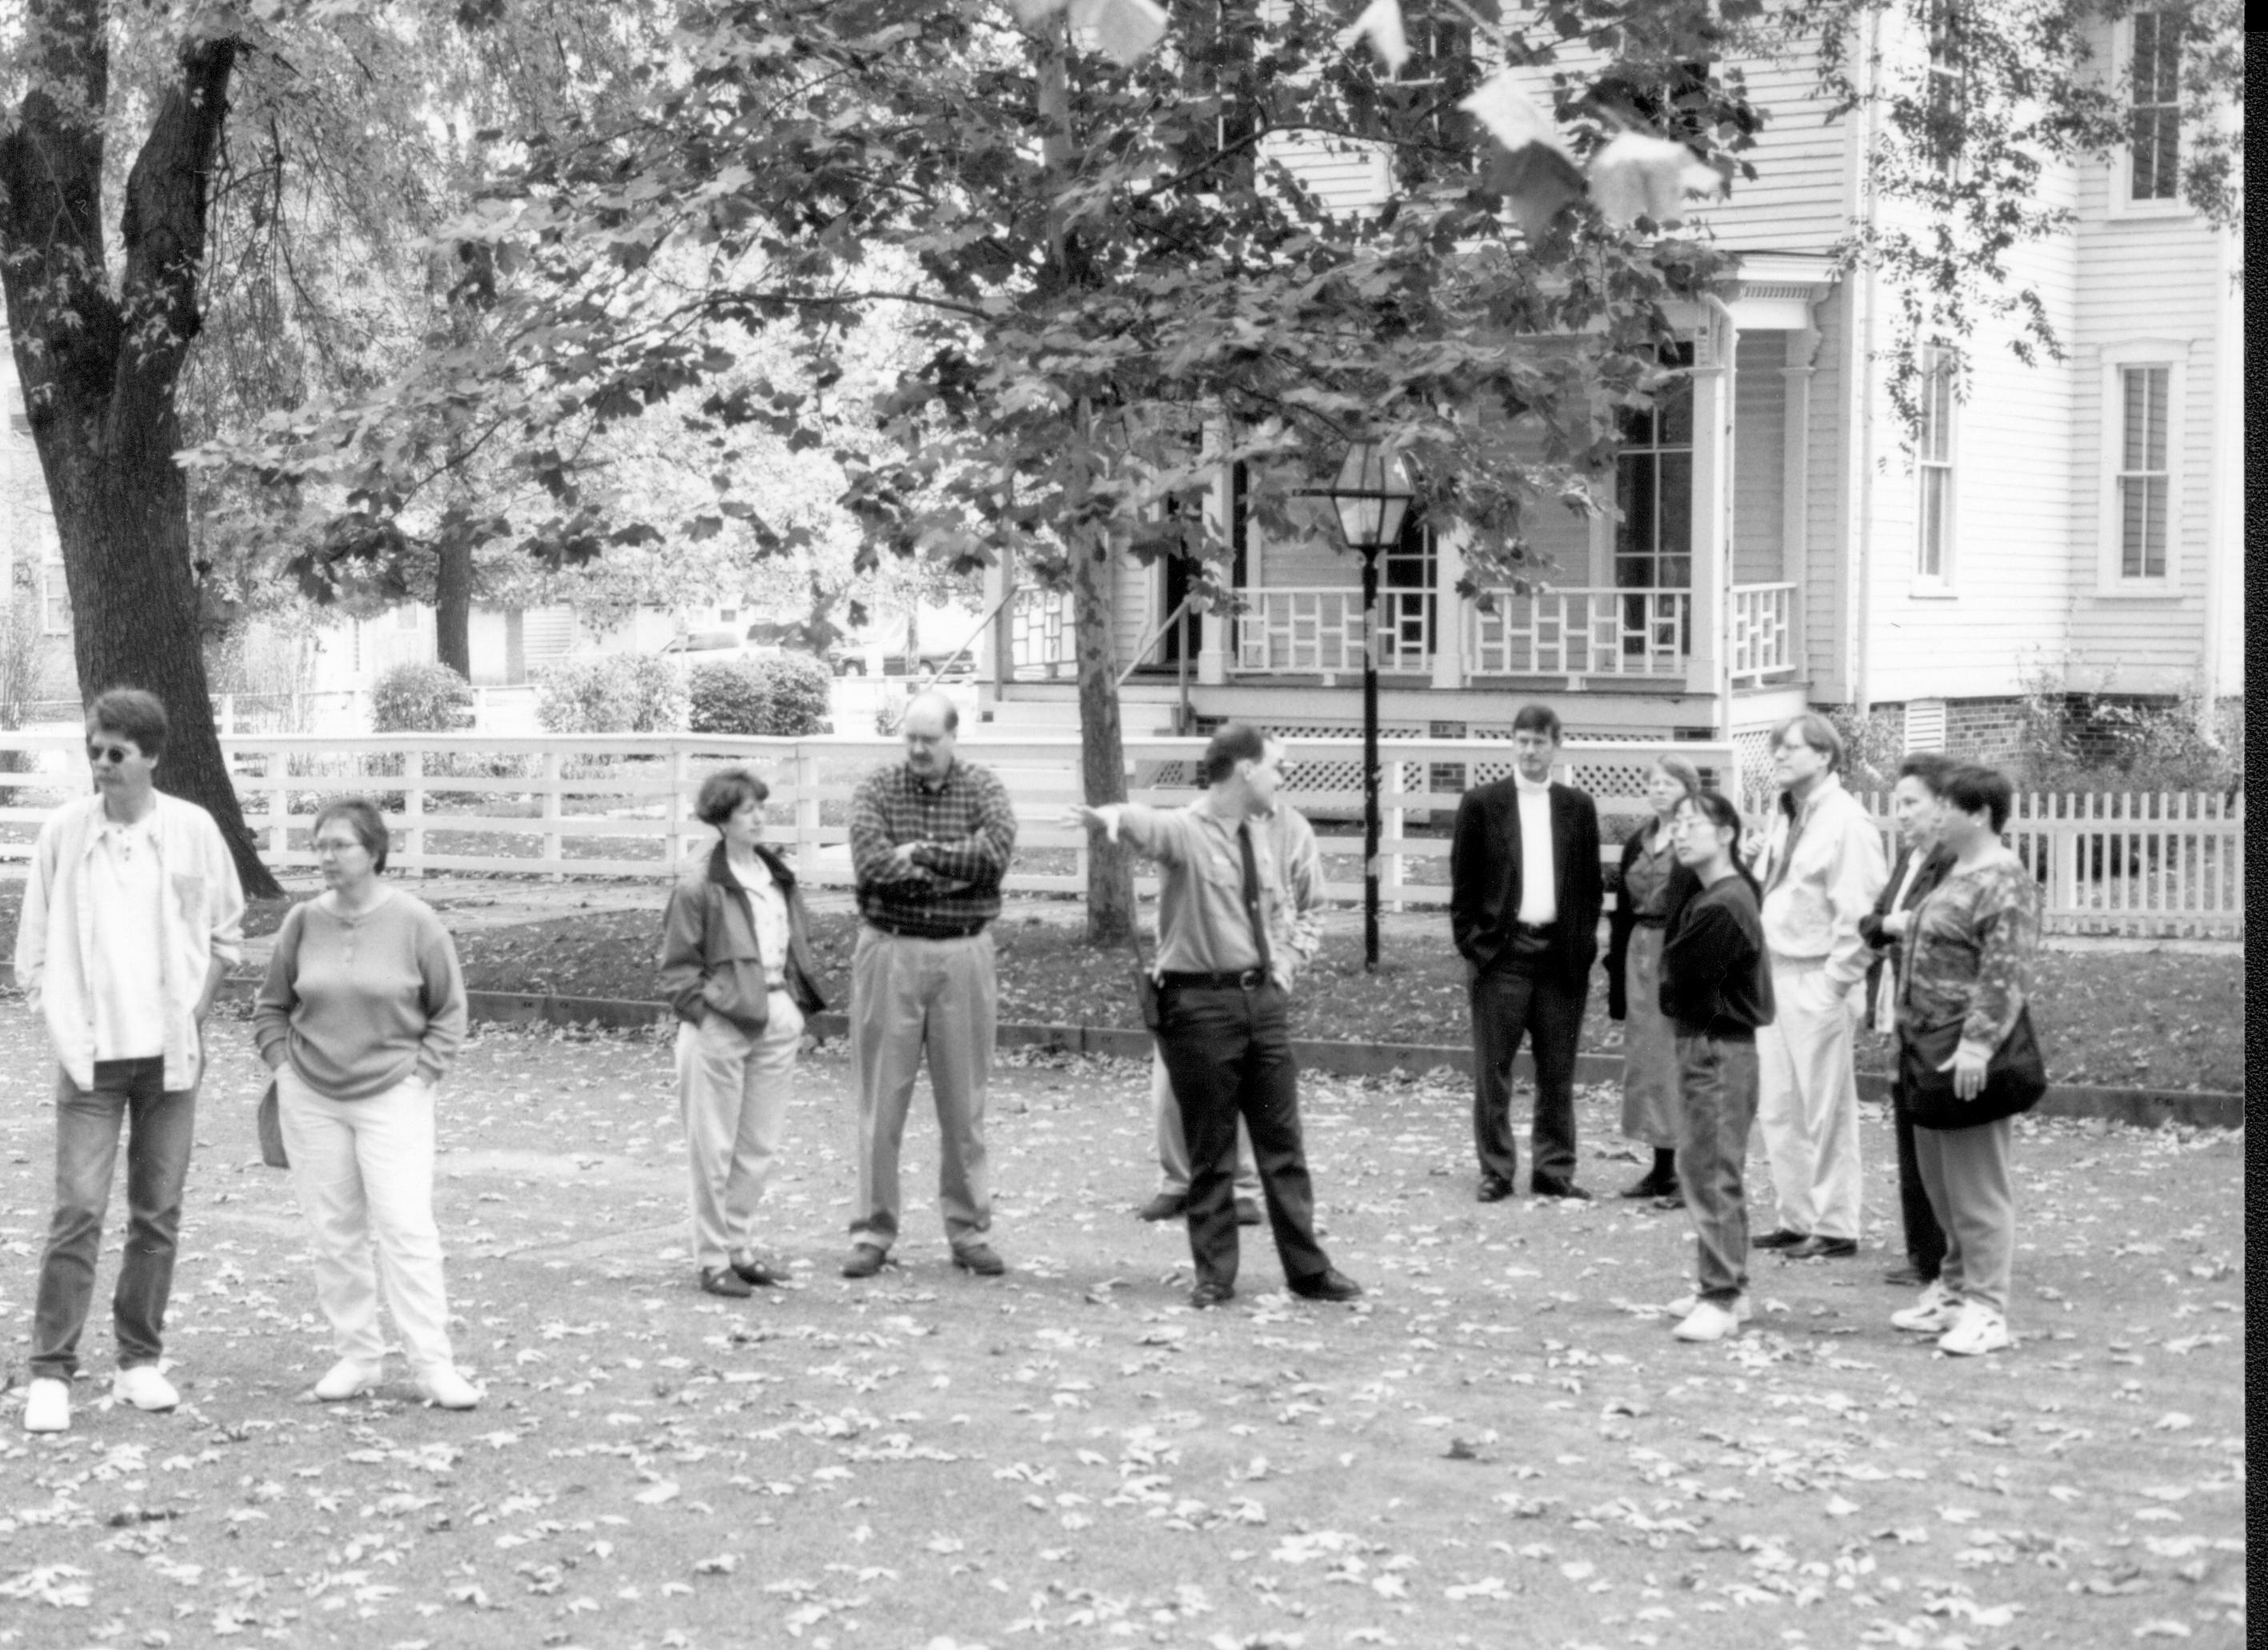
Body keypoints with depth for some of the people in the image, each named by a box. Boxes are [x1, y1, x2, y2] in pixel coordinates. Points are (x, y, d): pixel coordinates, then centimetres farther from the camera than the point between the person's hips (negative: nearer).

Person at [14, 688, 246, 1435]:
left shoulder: (192, 829, -2)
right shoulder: (64, 831, -4)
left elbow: (226, 933, 10)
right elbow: (33, 944, 3)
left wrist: (191, 1011, 2)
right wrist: (62, 1023, -3)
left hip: (170, 1055, 2)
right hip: (92, 1056, -2)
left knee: (158, 1212, 7)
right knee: (78, 1210, -9)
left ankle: (141, 1360, 18)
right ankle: (50, 1371, -5)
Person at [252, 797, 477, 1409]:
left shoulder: (414, 922, -7)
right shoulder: (303, 922, 1)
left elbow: (449, 1009, 3)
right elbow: (271, 1006, 14)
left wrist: (423, 1071, -5)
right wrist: (283, 1064, 2)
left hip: (393, 1098, -3)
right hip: (311, 1100, 3)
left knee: (406, 1229, -9)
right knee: (333, 1235, 5)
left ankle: (433, 1364, -6)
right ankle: (357, 1355, 15)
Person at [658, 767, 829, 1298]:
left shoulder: (780, 877, 10)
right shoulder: (698, 889, -10)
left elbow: (799, 945, 20)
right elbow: (677, 969, -6)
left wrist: (796, 1004, 10)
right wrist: (706, 1014, -14)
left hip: (776, 1020, 6)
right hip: (720, 1029, -6)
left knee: (760, 1146, 11)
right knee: (714, 1149, 1)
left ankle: (739, 1247, 23)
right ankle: (712, 1259, 8)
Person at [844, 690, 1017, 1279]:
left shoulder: (982, 788, 4)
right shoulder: (878, 788, 2)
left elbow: (997, 850, -16)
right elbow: (871, 862, -14)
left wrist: (922, 853, -16)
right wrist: (957, 870, -14)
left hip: (963, 958, 1)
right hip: (889, 953, -1)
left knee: (964, 1103, 7)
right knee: (881, 1102, 2)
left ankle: (969, 1233, 16)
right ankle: (872, 1234, 8)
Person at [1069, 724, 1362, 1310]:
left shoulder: (1261, 842, 11)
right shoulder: (1185, 831, -11)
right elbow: (1148, 826, -35)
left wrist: (1282, 962, 10)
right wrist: (1113, 815, -57)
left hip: (1261, 998, 6)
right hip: (1200, 1002, -6)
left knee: (1282, 1142, 10)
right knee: (1209, 1150, 3)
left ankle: (1307, 1268, 18)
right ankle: (1214, 1274, 13)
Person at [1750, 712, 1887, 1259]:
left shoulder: (1845, 820, -14)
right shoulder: (1784, 815, 13)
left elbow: (1857, 911, -17)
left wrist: (1835, 983, -17)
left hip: (1817, 982, -8)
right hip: (1775, 976, 8)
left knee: (1826, 1111, -1)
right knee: (1777, 1110, 12)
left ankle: (1835, 1229, 7)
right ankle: (1796, 1219, 21)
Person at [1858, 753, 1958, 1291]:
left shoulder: (1956, 863, -15)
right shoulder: (1908, 859, 16)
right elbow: (1869, 924, 15)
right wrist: (1886, 925, -4)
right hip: (1898, 1020, 9)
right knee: (1908, 1144, 14)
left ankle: (1943, 1261, 3)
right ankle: (1920, 1255, 21)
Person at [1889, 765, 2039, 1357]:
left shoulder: (2005, 884, -14)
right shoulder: (1956, 874, 17)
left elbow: (2005, 973, -22)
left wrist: (1978, 1041, -28)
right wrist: (1910, 1019, 25)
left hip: (1969, 1056, -10)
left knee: (1975, 1183, -7)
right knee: (1938, 1179, 16)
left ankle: (1986, 1310, -5)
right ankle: (1955, 1288, 26)